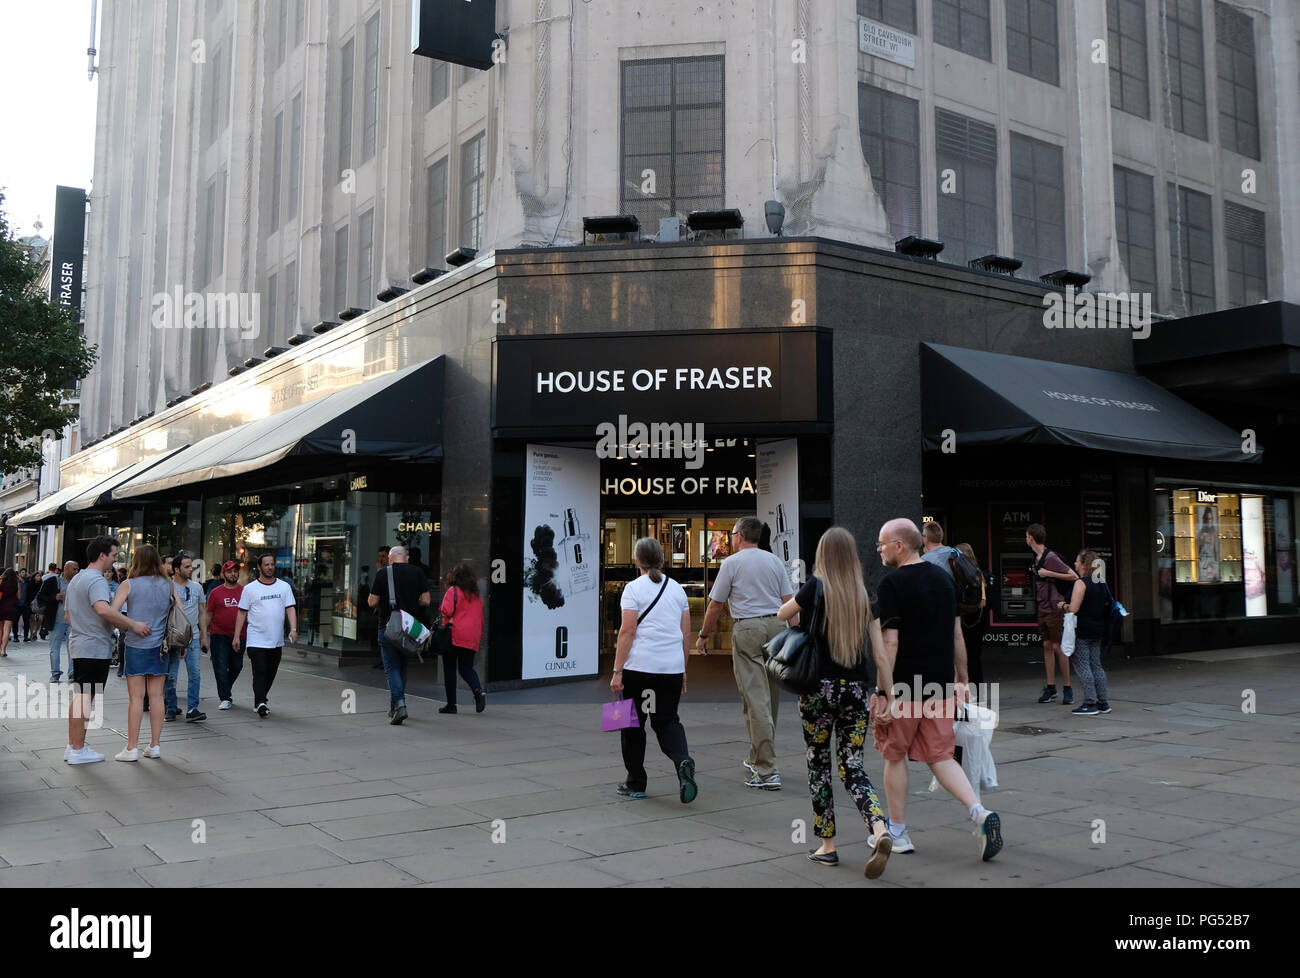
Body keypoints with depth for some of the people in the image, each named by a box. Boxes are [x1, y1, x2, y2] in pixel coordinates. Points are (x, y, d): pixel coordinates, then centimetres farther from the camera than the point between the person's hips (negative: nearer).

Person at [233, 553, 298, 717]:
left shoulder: (284, 587, 7)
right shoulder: (249, 588, 1)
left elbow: (290, 609, 2)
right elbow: (242, 613, 3)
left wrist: (293, 629, -13)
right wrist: (236, 636, 0)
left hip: (277, 641, 3)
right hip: (256, 640, -3)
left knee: (271, 673, 12)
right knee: (260, 673, -11)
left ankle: (260, 701, 29)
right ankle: (261, 703, -13)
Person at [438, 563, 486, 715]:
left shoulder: (453, 591, -2)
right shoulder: (477, 595, 15)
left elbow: (446, 612, -13)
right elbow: (481, 619, 16)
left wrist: (444, 626, 7)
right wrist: (478, 638, 20)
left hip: (454, 636, -5)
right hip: (472, 639, 5)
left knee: (449, 669, 5)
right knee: (467, 668, 11)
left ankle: (451, 704, 6)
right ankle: (478, 691, -16)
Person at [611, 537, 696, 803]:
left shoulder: (634, 588, -5)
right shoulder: (677, 589, 10)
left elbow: (627, 632, -11)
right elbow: (686, 635, 11)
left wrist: (617, 671, -9)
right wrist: (682, 670, 19)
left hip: (639, 667, -4)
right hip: (672, 667, 4)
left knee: (633, 724, 10)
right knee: (667, 720, 13)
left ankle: (636, 783, 18)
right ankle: (683, 761, -15)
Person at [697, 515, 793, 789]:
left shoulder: (731, 563, -1)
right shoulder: (775, 561, 12)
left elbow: (715, 605, 1)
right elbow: (789, 600, 8)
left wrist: (704, 636, 13)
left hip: (747, 628, -6)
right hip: (776, 625, 6)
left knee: (756, 699, -7)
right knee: (771, 698, 15)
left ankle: (767, 772, -10)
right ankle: (758, 759, 28)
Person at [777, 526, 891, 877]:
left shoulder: (816, 587, -7)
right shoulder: (865, 594, 4)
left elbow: (782, 614, 7)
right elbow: (879, 647, 2)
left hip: (820, 687, -3)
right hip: (856, 689, 3)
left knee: (818, 763, 10)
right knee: (852, 765, 9)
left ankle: (827, 845, 15)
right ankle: (881, 830, -12)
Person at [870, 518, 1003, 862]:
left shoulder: (892, 584, -14)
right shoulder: (945, 578, 8)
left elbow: (888, 644, -18)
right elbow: (957, 635, 13)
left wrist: (885, 694, -17)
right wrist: (962, 680, 19)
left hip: (904, 687, -6)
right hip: (941, 686, 6)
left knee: (895, 756, 11)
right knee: (941, 757, 13)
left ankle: (898, 833, 20)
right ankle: (981, 813, -5)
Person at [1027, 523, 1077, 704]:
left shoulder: (1051, 557, -16)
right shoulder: (1036, 558, 10)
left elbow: (1073, 576, -18)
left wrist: (1048, 573, -19)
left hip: (1055, 608, -8)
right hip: (1042, 608, 8)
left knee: (1058, 647, -4)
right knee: (1047, 646, 9)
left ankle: (1067, 688, 5)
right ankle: (1050, 687, 14)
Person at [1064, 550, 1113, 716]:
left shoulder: (1080, 583, -15)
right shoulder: (1100, 583, 10)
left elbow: (1074, 608, -21)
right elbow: (1107, 604, 18)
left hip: (1082, 630, -8)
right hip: (1098, 629, 8)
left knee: (1082, 665, -3)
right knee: (1096, 665, 13)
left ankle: (1090, 704, -3)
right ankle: (1103, 703, 15)